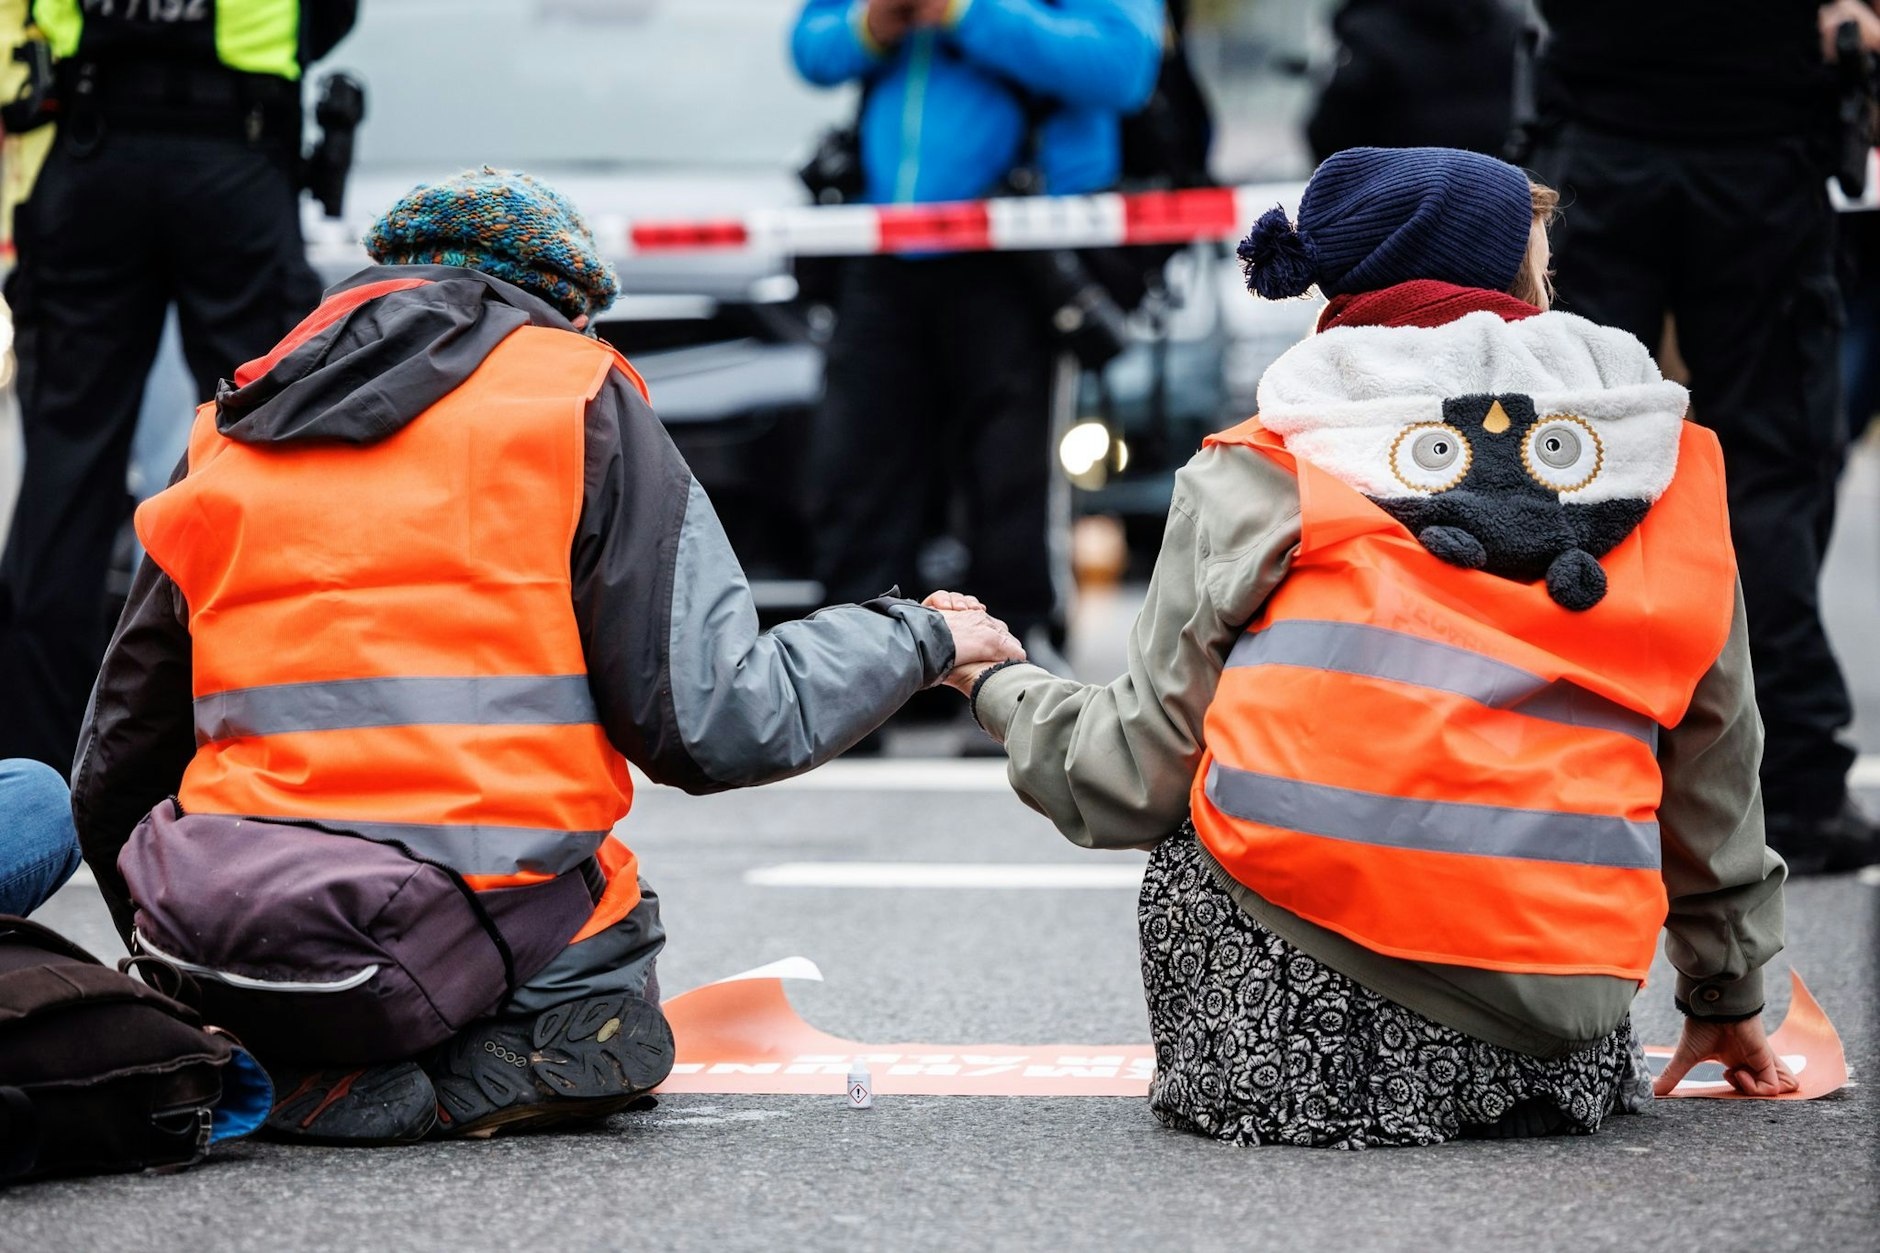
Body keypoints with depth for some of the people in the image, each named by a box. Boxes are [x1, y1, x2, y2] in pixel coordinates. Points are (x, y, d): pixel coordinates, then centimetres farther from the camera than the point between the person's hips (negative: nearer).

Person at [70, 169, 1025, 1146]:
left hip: (228, 957, 5)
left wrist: (191, 976, 35)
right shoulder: (582, 401, 2)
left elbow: (115, 781, 19)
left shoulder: (224, 442, 16)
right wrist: (921, 639, 11)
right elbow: (708, 724, -4)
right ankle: (471, 1076, -6)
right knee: (610, 1047, 24)